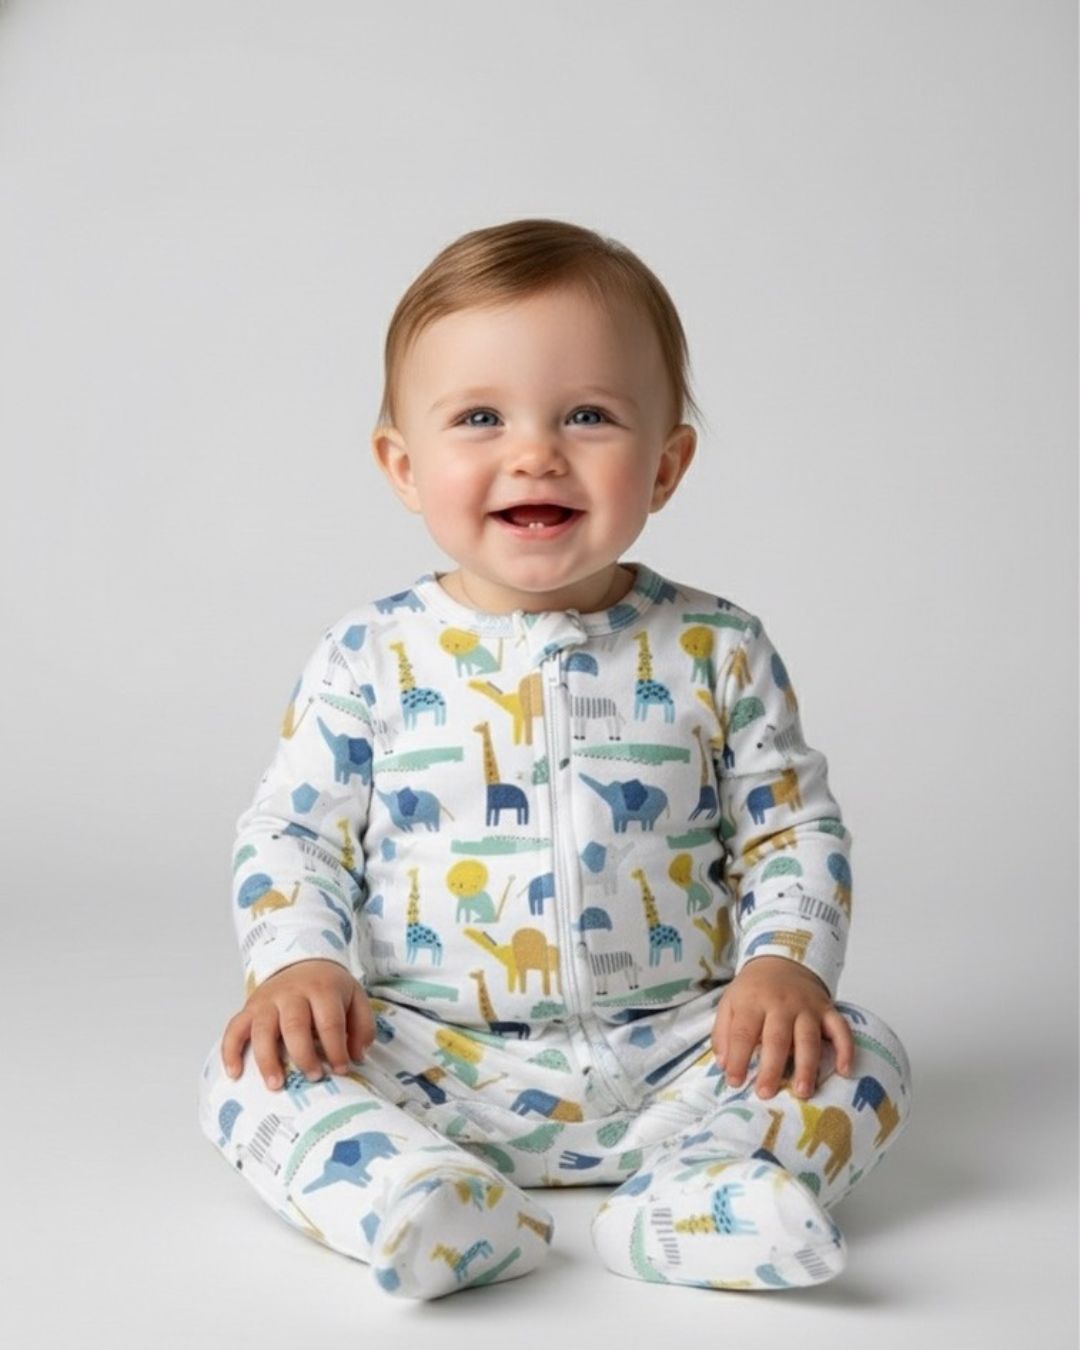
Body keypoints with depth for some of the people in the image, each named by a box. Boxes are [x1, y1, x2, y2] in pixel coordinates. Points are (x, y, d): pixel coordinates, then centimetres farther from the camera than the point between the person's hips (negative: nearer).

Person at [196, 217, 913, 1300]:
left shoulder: (714, 650, 2)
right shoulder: (370, 657, 0)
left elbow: (794, 828, 7)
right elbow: (291, 832, 3)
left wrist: (785, 961, -11)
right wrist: (298, 961, -16)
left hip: (668, 1058, 1)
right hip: (431, 1067, 0)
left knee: (863, 1059, -18)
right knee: (253, 1072, -22)